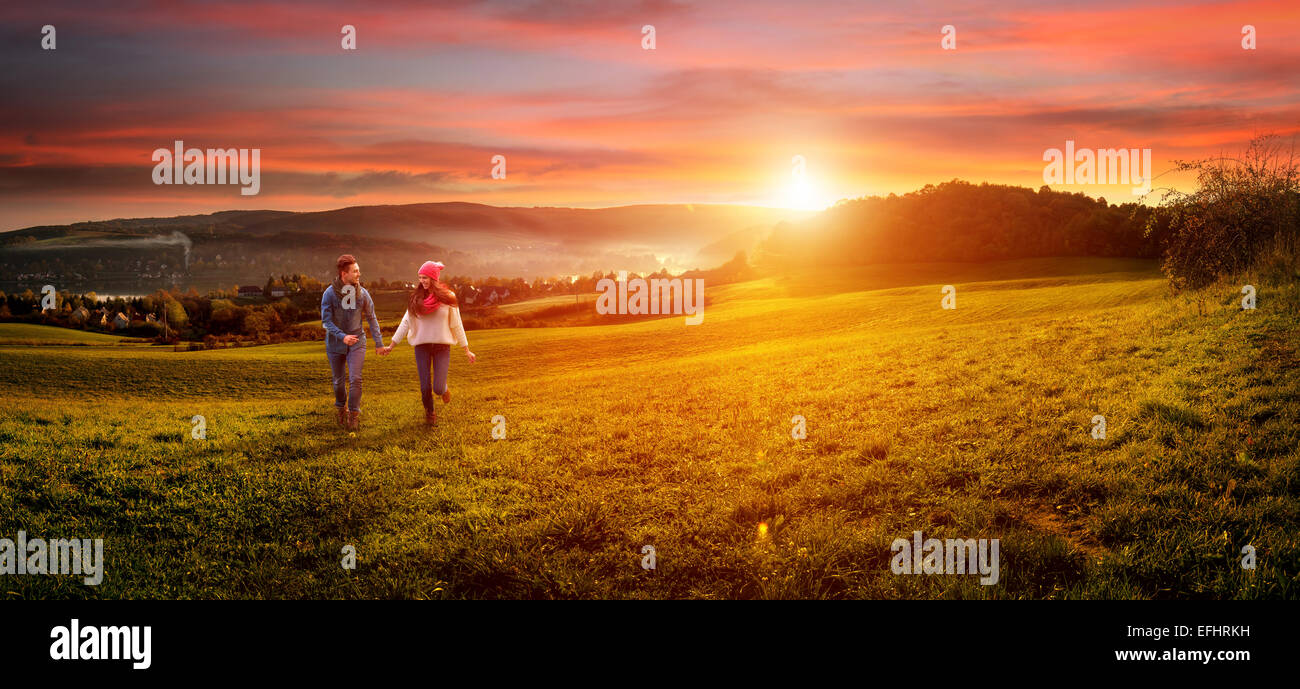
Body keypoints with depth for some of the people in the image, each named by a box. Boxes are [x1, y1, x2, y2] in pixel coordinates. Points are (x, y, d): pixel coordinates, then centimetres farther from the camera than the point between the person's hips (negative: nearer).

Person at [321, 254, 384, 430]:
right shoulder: (330, 293, -11)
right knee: (339, 381, 12)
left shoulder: (362, 293, -4)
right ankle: (340, 407, 37)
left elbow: (371, 318, 5)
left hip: (357, 342, 1)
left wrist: (379, 341, 5)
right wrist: (342, 336, -23)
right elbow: (326, 320, -11)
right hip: (335, 343, 0)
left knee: (355, 379, -11)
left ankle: (354, 414, -1)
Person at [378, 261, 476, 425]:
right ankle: (430, 414, 29)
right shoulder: (416, 299, 1)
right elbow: (405, 323, 4)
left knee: (438, 389, -9)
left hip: (442, 346, -2)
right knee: (425, 388, 2)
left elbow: (456, 325, 2)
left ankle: (444, 389, 28)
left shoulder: (448, 298, -3)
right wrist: (391, 346, 1)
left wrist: (467, 350, 3)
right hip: (422, 346, 2)